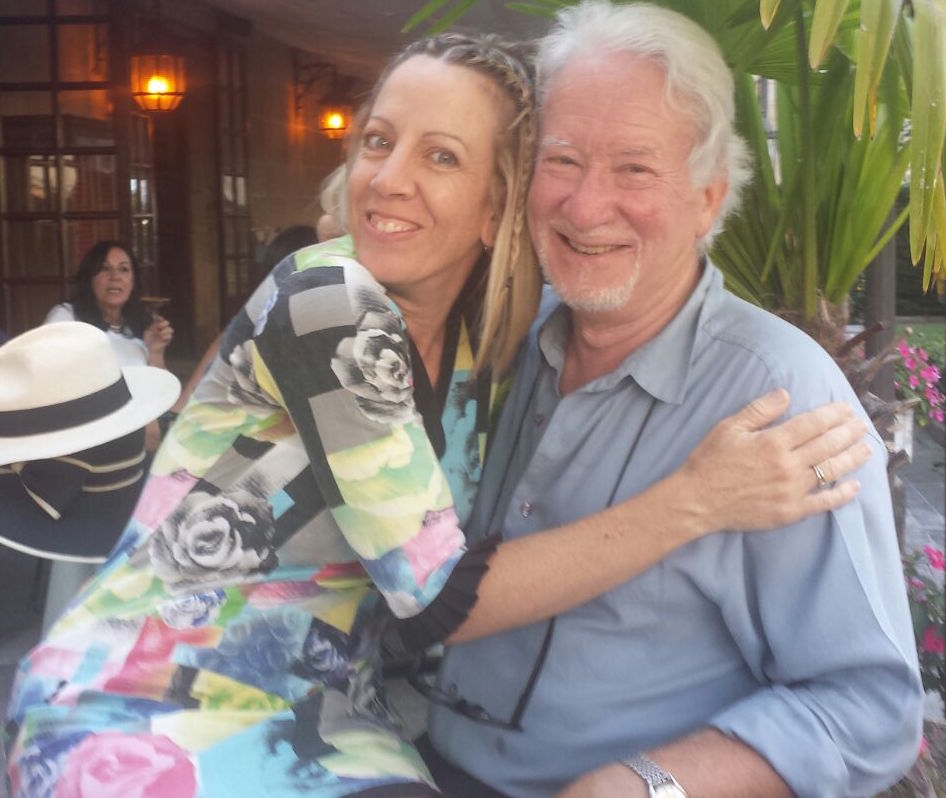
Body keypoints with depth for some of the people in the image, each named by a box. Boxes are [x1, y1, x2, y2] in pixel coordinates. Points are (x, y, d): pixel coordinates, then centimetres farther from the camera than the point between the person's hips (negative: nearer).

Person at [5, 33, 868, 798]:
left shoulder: (485, 340, -1)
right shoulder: (324, 304, -21)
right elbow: (437, 597, -21)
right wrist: (696, 501, -23)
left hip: (322, 715, 6)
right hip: (147, 714, -6)